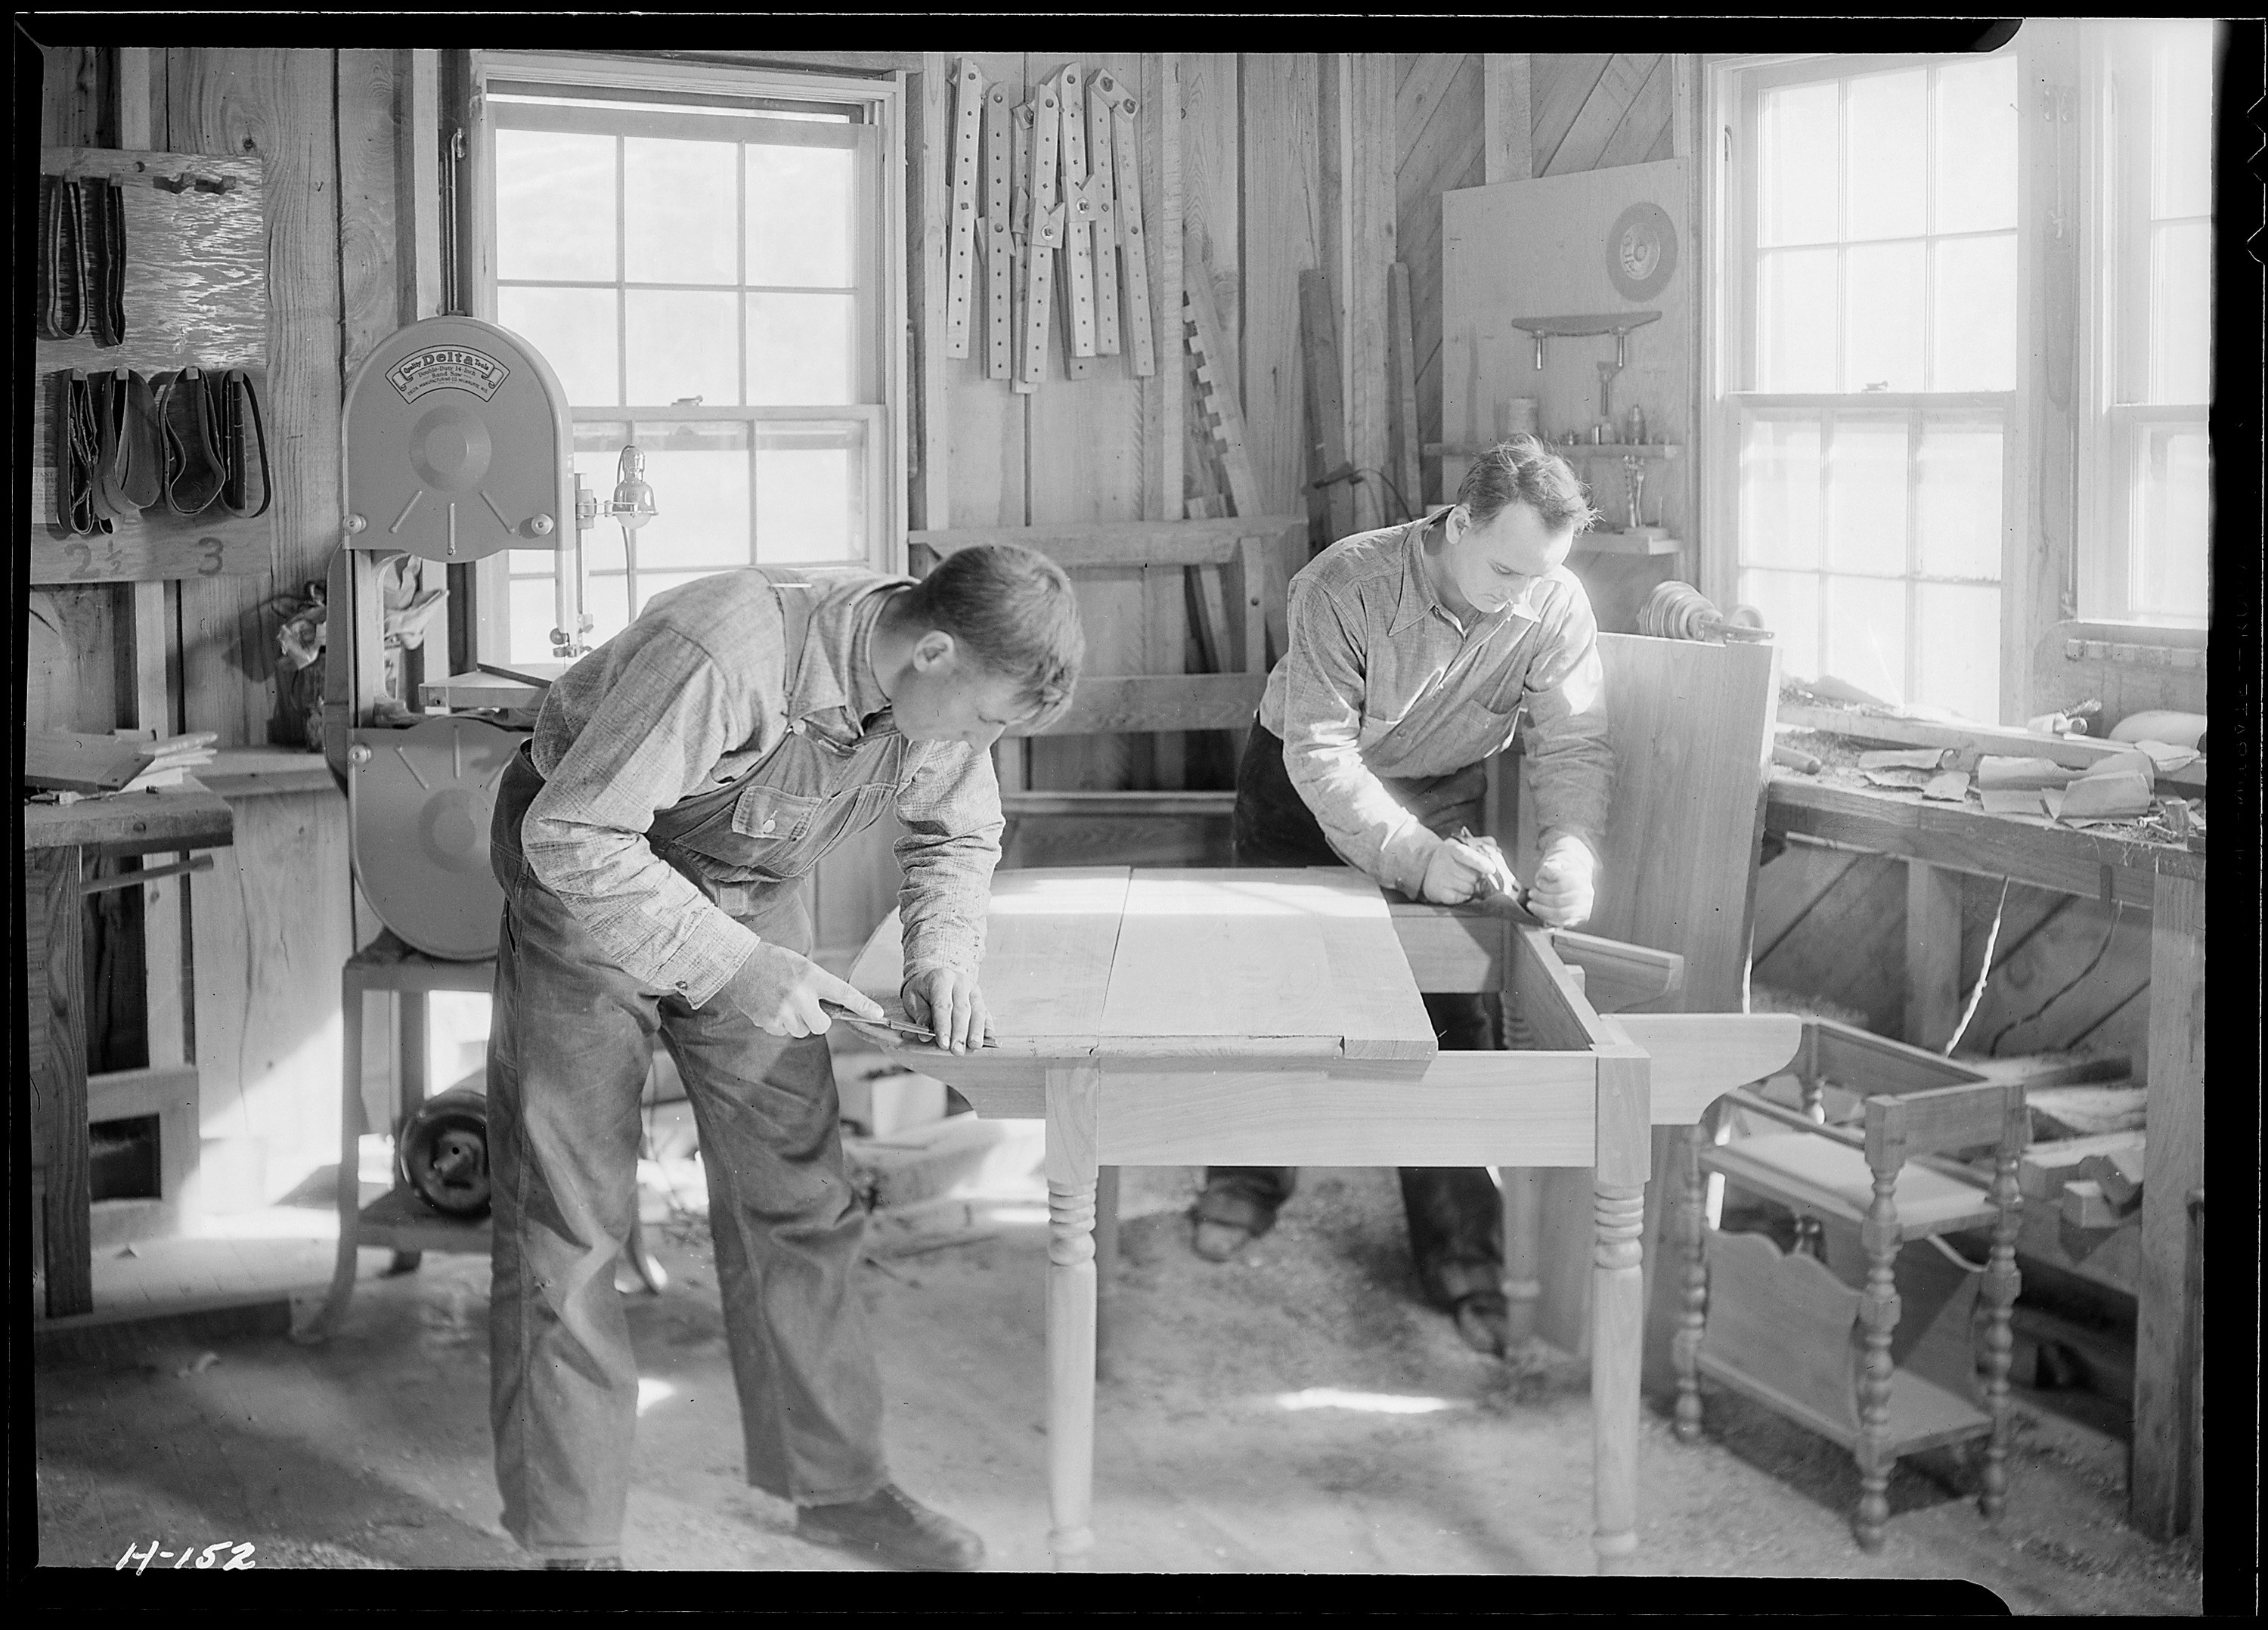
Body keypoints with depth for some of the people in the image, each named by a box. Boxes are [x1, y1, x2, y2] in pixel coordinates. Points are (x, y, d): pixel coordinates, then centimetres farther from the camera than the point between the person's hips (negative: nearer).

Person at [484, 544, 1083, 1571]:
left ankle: (833, 1483, 24)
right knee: (566, 1217, -4)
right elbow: (574, 835, -34)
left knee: (794, 1194, 8)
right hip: (587, 878, -6)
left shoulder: (947, 691, -16)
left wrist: (943, 951, -14)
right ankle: (571, 1541, 7)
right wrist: (733, 966, -37)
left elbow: (958, 834, 4)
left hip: (751, 896, 6)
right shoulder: (726, 654, -39)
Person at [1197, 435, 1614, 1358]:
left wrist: (1569, 849, -40)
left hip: (1442, 798, 2)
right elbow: (1322, 753, -34)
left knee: (1450, 1012, -8)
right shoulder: (1343, 587, -32)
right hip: (1303, 791, -1)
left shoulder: (1557, 608, -22)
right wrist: (1416, 857, -45)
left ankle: (1460, 1250, 1)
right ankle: (1253, 1172, 32)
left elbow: (1574, 749, -20)